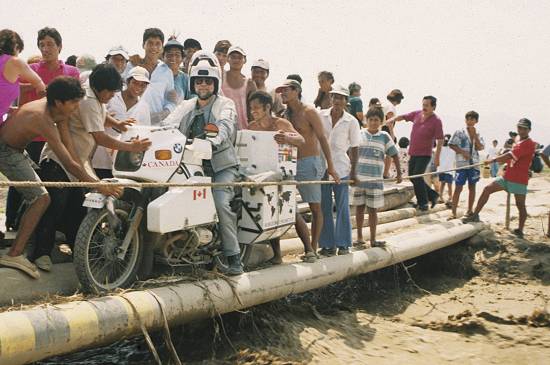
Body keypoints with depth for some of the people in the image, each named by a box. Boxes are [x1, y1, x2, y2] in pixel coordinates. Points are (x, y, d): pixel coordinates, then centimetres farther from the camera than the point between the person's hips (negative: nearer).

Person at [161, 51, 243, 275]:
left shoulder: (225, 104, 6)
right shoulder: (186, 107, 19)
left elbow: (225, 124, -16)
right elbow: (169, 125, 4)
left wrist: (215, 139, -39)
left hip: (222, 165, -4)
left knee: (221, 203, -26)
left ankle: (233, 257, -18)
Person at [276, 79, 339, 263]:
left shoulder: (309, 112, -4)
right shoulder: (286, 115, 14)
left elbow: (322, 139, -8)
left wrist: (330, 166, -13)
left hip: (310, 163, -6)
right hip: (291, 164, 6)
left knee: (315, 208, -3)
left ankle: (313, 249, 3)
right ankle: (308, 249, 9)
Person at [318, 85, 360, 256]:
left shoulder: (351, 122, -3)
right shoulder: (321, 116, 0)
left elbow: (354, 148, 1)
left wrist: (353, 172, 0)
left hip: (341, 168, -1)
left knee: (342, 207, 5)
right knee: (324, 208, 6)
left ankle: (343, 244, 15)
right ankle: (327, 245, 14)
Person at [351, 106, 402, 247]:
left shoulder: (384, 136, 1)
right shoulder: (359, 134, 1)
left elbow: (394, 155, 6)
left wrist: (399, 173, 6)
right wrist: (351, 173, 2)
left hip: (375, 179, -1)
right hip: (358, 178, 1)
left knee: (372, 209, 5)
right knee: (359, 207, 8)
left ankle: (373, 239, 14)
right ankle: (359, 237, 19)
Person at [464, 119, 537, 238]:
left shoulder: (529, 143, -12)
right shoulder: (518, 142, 17)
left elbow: (511, 155, -20)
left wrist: (494, 160, -20)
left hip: (519, 180, -8)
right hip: (507, 176, 8)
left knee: (520, 205, 0)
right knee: (487, 189, -3)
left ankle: (520, 230, 10)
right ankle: (475, 215, 0)